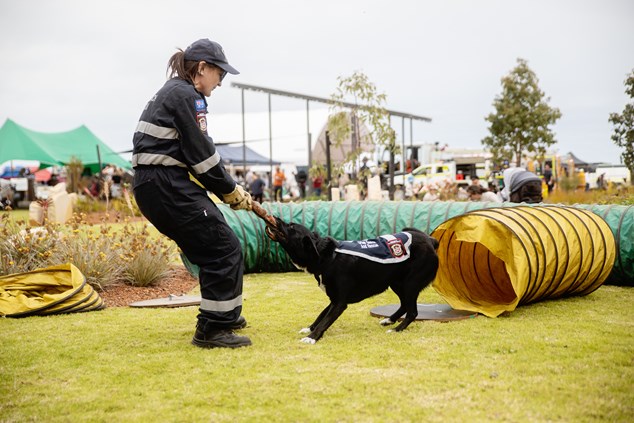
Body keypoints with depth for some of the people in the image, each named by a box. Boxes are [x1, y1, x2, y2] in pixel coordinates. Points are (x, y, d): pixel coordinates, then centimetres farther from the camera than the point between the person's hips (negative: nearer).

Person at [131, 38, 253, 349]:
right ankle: (212, 329, -4)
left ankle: (224, 314, 36)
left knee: (214, 245, 22)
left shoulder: (172, 92, 20)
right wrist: (230, 191, -2)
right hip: (166, 186, -11)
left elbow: (194, 153, 19)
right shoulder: (185, 96, -12)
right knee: (224, 250, -8)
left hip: (154, 184, 11)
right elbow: (201, 154, -14)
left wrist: (228, 187, 11)